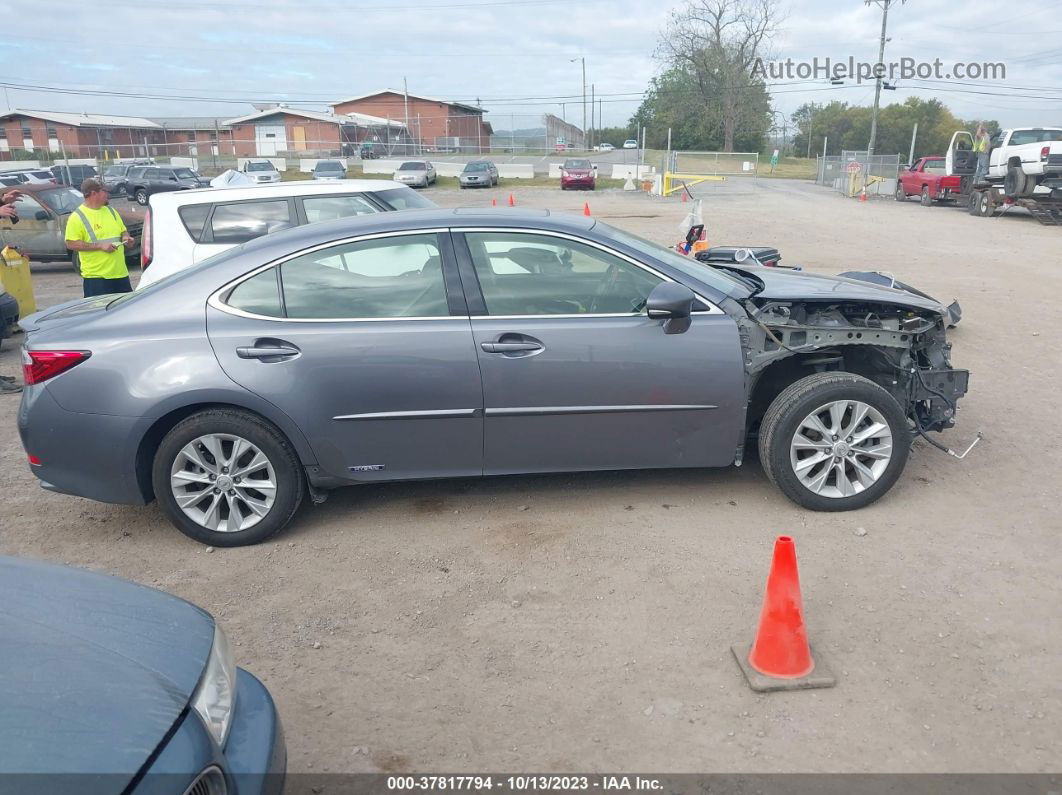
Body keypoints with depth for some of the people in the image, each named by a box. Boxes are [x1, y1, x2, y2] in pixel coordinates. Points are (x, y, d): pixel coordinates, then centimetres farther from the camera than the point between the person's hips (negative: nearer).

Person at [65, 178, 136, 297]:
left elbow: (123, 231, 25)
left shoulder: (110, 211, 14)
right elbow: (71, 244, -13)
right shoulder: (77, 217, -7)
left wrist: (126, 238, 0)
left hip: (121, 273, 6)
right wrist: (100, 246, -18)